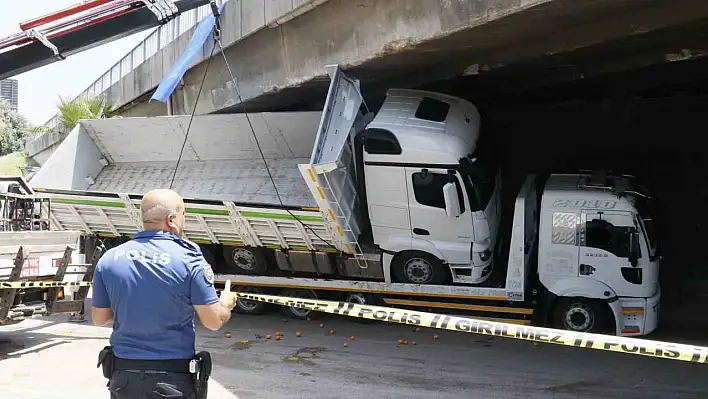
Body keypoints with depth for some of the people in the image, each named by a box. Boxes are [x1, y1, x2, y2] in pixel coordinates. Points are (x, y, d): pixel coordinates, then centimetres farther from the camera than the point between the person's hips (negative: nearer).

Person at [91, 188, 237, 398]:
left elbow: (99, 318, 8)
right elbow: (214, 321, -9)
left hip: (122, 378, 3)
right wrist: (227, 304, 12)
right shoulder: (189, 259, -13)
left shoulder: (108, 259, -2)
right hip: (174, 381, -3)